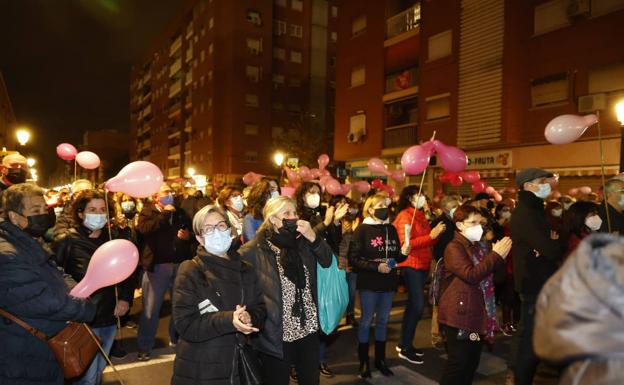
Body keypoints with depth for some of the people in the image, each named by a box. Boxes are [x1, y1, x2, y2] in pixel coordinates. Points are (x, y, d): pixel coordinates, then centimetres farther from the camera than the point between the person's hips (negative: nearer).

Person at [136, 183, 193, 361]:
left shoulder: (179, 212, 12)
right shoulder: (148, 210, -1)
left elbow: (191, 229, 20)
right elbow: (144, 229, -21)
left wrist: (188, 235, -2)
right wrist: (165, 214, -18)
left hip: (179, 265, 5)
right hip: (156, 266, -4)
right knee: (151, 309, 5)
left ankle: (176, 340, 32)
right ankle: (144, 347, 18)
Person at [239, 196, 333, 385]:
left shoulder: (302, 242, 6)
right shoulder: (254, 251, -13)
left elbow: (327, 261, 1)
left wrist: (313, 237, -12)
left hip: (308, 327, 5)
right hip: (276, 332, -5)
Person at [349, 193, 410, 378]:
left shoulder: (391, 229, 7)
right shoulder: (362, 229, -10)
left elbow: (396, 257, 14)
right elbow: (353, 258, -15)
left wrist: (403, 253, -7)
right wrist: (376, 267, -21)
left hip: (388, 282, 5)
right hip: (369, 283, -5)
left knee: (383, 321, 15)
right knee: (366, 321, 6)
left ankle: (380, 359, 30)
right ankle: (364, 361, 21)